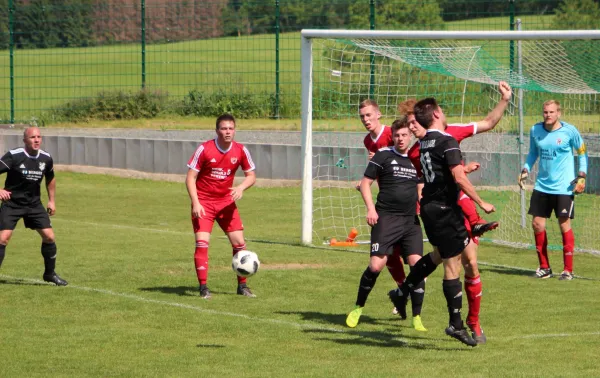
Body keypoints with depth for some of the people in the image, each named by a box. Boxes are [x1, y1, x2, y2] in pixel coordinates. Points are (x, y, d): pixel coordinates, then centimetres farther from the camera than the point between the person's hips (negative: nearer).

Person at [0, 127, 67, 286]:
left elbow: (50, 178, 18)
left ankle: (50, 274, 17)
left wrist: (52, 200, 16)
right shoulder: (14, 156, -16)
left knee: (49, 236, -1)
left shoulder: (46, 158, -1)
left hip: (34, 204, 4)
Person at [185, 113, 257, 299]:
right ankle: (203, 287, -7)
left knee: (239, 242, -1)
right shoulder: (204, 149, -14)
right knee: (202, 242, -14)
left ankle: (242, 285, 13)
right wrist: (195, 203, -19)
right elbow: (190, 177, -10)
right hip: (204, 202, -3)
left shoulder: (240, 151, -4)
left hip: (226, 202, 3)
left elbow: (251, 176, 5)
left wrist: (241, 187, -17)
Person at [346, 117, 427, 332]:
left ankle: (416, 317, 0)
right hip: (386, 218, -3)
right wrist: (370, 208, -10)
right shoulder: (383, 156, 1)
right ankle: (358, 308, 10)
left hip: (411, 220, 4)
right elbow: (365, 183, 1)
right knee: (376, 265, -11)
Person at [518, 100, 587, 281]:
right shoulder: (535, 130, 2)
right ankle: (544, 267, 16)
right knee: (537, 224, 2)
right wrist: (525, 170, 2)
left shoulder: (569, 131, -9)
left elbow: (582, 152, 2)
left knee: (564, 225, -3)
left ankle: (568, 270, 5)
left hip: (564, 187, -4)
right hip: (542, 186, 4)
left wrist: (581, 176, -8)